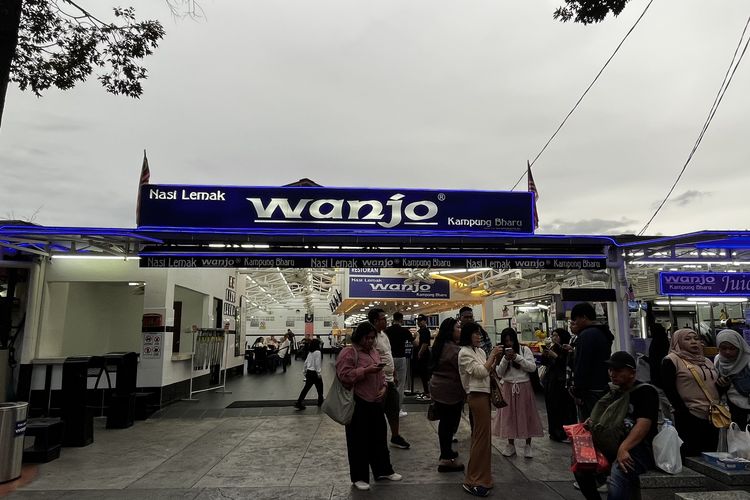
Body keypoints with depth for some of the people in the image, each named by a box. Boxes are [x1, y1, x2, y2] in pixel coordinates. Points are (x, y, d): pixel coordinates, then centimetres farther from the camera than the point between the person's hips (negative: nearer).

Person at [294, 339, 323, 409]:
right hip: (314, 373, -7)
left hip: (309, 372, 8)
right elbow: (317, 364, -19)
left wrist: (305, 371, 22)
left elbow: (306, 362, 13)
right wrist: (319, 373, -15)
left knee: (306, 387, 9)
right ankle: (320, 401, 25)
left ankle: (298, 403, 4)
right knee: (319, 387, 12)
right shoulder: (317, 352, -15)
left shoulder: (310, 352, 9)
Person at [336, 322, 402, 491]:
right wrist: (366, 371, -25)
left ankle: (383, 470, 33)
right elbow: (344, 375, -22)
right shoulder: (348, 352, -13)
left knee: (379, 437, 17)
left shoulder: (374, 351, 12)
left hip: (375, 402, 8)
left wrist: (384, 386, 2)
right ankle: (359, 477, 19)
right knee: (359, 440, 5)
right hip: (358, 403, -8)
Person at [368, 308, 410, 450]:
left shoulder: (384, 334, 10)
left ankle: (395, 437, 35)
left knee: (394, 410, 20)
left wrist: (394, 374, 20)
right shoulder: (372, 337, -21)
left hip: (389, 380, 10)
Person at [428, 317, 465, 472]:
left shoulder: (440, 346, 10)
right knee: (450, 424, 0)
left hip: (438, 388, 9)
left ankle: (446, 452, 33)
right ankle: (446, 459, 9)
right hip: (450, 391, -9)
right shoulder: (453, 350, -23)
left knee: (445, 422, 19)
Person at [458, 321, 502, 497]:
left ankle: (481, 475, 26)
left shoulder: (480, 351, 13)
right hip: (477, 395, -8)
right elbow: (481, 372, -16)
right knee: (481, 437, -5)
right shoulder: (464, 353, -11)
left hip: (484, 394, 8)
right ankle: (473, 481, 3)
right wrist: (492, 356, -9)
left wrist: (495, 359, 1)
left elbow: (489, 371, 15)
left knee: (481, 436, 15)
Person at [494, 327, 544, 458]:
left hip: (524, 387, -2)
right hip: (508, 388, 2)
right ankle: (511, 445, 20)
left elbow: (532, 367, -11)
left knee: (526, 415, 5)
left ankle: (528, 445, 19)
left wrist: (517, 357, -19)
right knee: (509, 415, 6)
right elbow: (500, 373, -1)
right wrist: (505, 359, -16)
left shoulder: (525, 350, -2)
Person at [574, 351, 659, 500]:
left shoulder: (645, 391, -8)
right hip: (613, 445, 8)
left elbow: (643, 426, -20)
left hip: (639, 448, -8)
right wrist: (593, 423, 2)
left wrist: (623, 448, -32)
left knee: (617, 473, -35)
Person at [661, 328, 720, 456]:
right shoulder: (671, 360, -5)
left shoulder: (707, 361, 18)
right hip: (691, 418, -7)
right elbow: (670, 390, -11)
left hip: (713, 418, 7)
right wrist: (685, 415, -15)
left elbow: (715, 386, 25)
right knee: (691, 456, -4)